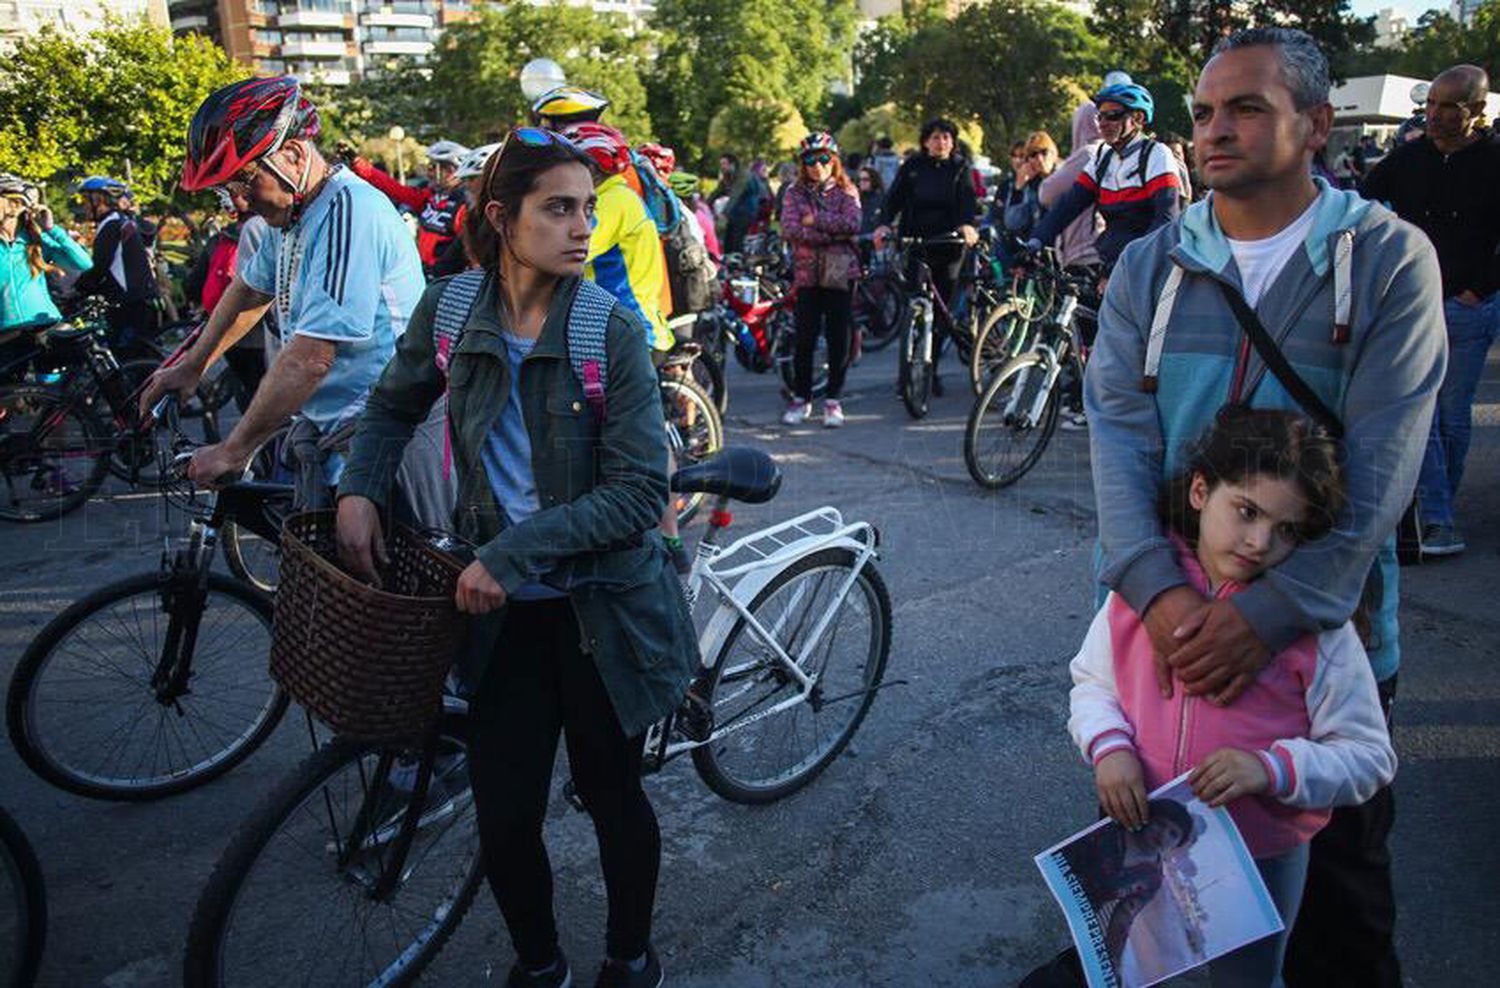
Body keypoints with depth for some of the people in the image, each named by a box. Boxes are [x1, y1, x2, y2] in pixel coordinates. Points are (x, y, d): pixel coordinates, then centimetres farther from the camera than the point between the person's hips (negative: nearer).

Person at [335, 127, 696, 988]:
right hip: (507, 606, 3)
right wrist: (359, 491, 1)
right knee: (505, 817, 6)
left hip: (601, 605, -2)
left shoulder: (614, 329, -15)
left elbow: (638, 494, -18)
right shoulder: (449, 309, -4)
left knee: (612, 795, 13)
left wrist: (512, 552, -22)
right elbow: (395, 406, 16)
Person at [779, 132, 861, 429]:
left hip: (840, 272, 0)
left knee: (838, 337, -1)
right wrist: (831, 233, -13)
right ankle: (801, 399, 12)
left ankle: (833, 400, 9)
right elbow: (789, 230, -7)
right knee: (805, 338, -1)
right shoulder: (795, 193, 8)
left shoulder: (846, 192, 6)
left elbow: (852, 224, -12)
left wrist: (814, 220, -11)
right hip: (807, 271, 1)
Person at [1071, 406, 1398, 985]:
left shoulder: (1316, 623, -16)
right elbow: (1090, 680, 2)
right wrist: (1108, 745, -17)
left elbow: (1369, 757, -12)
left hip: (1262, 860, -2)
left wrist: (1272, 769, -28)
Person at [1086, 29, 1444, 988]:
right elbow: (1117, 433, -10)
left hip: (1326, 624, -2)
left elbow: (1379, 465, -15)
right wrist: (1156, 586, -24)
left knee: (1342, 858, 15)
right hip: (1166, 609, 2)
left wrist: (1273, 610, -24)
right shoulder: (1150, 267, 1)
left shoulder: (1389, 259, -6)